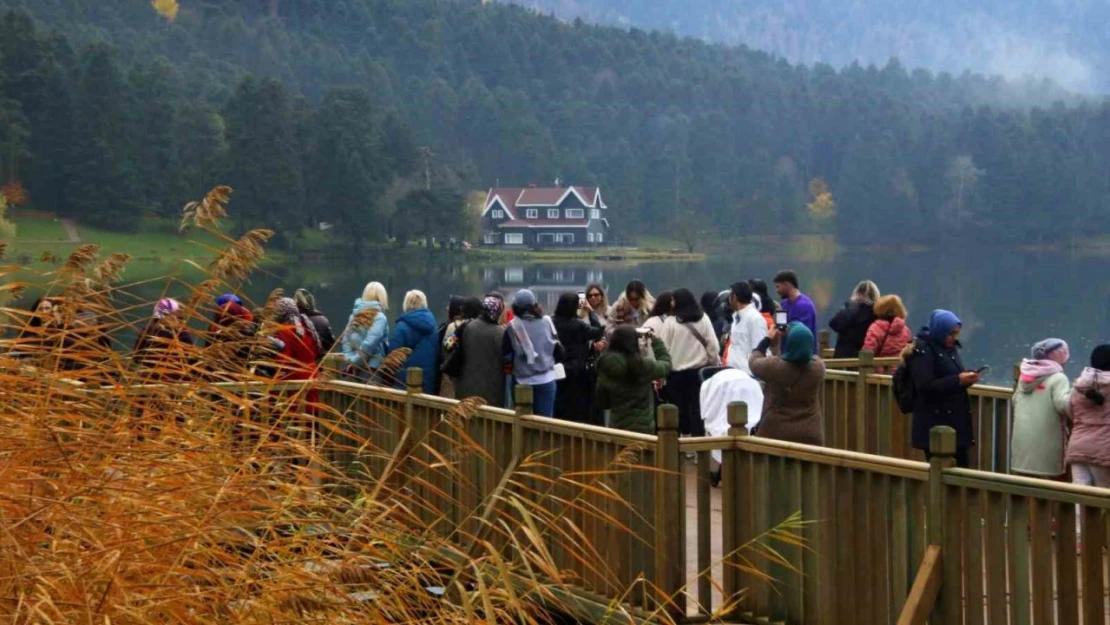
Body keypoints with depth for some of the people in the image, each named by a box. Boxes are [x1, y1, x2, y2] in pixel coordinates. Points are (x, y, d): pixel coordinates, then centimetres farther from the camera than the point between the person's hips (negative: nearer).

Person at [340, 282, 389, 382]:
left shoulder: (355, 315, 11)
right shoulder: (379, 317, -12)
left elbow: (345, 340, 8)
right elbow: (370, 343, -19)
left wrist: (350, 359, 1)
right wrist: (355, 360, -10)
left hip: (356, 368, 7)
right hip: (372, 368, -7)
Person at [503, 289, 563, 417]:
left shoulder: (513, 326, -6)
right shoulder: (546, 322, 1)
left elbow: (506, 355, -4)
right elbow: (558, 350, 4)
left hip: (523, 381, -1)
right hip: (546, 379, 1)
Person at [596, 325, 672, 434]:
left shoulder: (604, 368, -3)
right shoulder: (642, 366, -15)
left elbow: (603, 403, 8)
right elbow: (666, 364, 6)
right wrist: (655, 340, 15)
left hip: (616, 427, 4)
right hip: (642, 428, -4)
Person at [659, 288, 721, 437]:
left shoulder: (670, 322, -10)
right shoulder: (703, 319, -1)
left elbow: (663, 348, -9)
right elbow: (713, 346, 0)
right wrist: (715, 364, 13)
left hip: (676, 372, -2)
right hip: (699, 370, 2)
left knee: (679, 408, 5)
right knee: (697, 407, 7)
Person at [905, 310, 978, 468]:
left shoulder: (950, 348, 15)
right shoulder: (922, 350, -11)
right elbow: (925, 386, -20)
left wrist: (966, 379, 0)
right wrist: (958, 380, -20)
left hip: (956, 418, 8)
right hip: (934, 422, -8)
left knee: (962, 466, 6)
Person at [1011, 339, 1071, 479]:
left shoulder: (1026, 375, 13)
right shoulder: (1057, 378, -9)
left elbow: (1015, 400, 22)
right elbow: (1062, 405, -21)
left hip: (1022, 438, 7)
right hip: (1046, 440, -7)